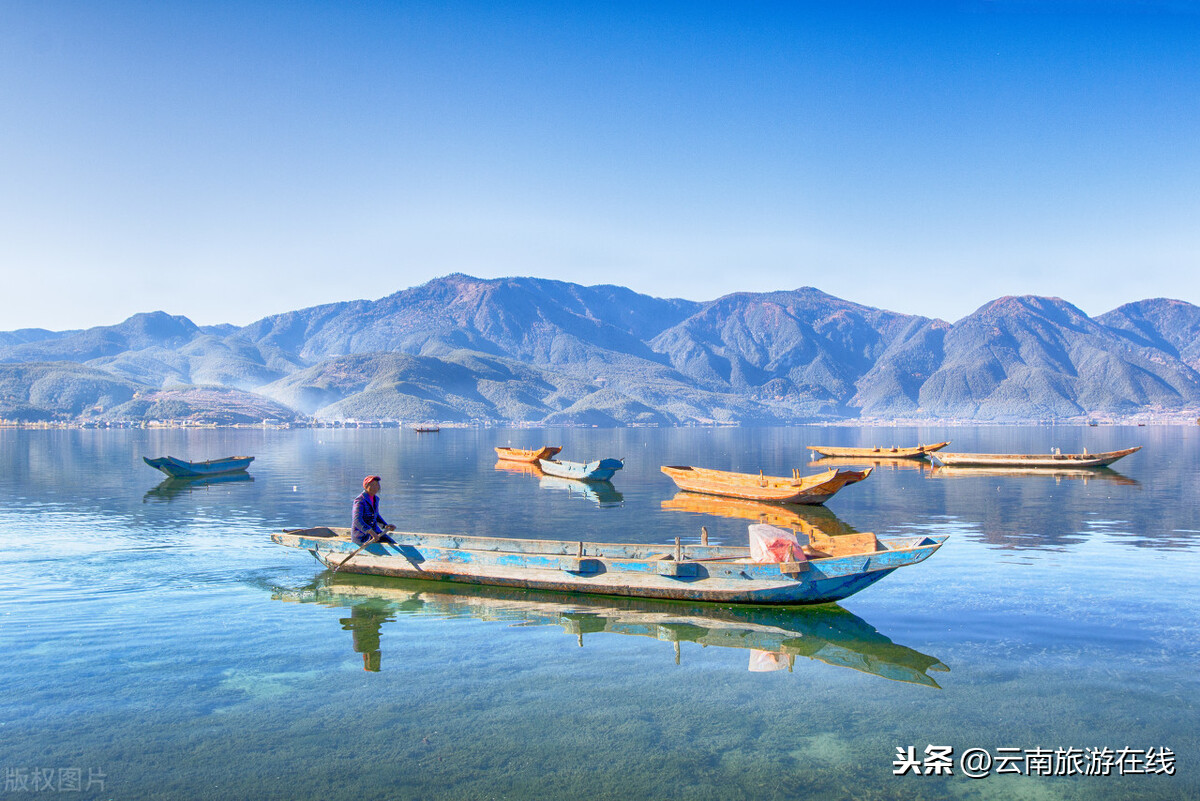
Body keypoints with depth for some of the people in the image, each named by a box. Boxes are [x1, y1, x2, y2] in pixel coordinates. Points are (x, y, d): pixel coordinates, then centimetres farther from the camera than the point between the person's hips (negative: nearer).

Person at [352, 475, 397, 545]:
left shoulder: (376, 499, 10)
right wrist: (371, 532, -39)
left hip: (374, 530, 8)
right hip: (361, 534, -8)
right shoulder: (360, 501, -16)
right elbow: (357, 521, -28)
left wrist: (386, 525, 9)